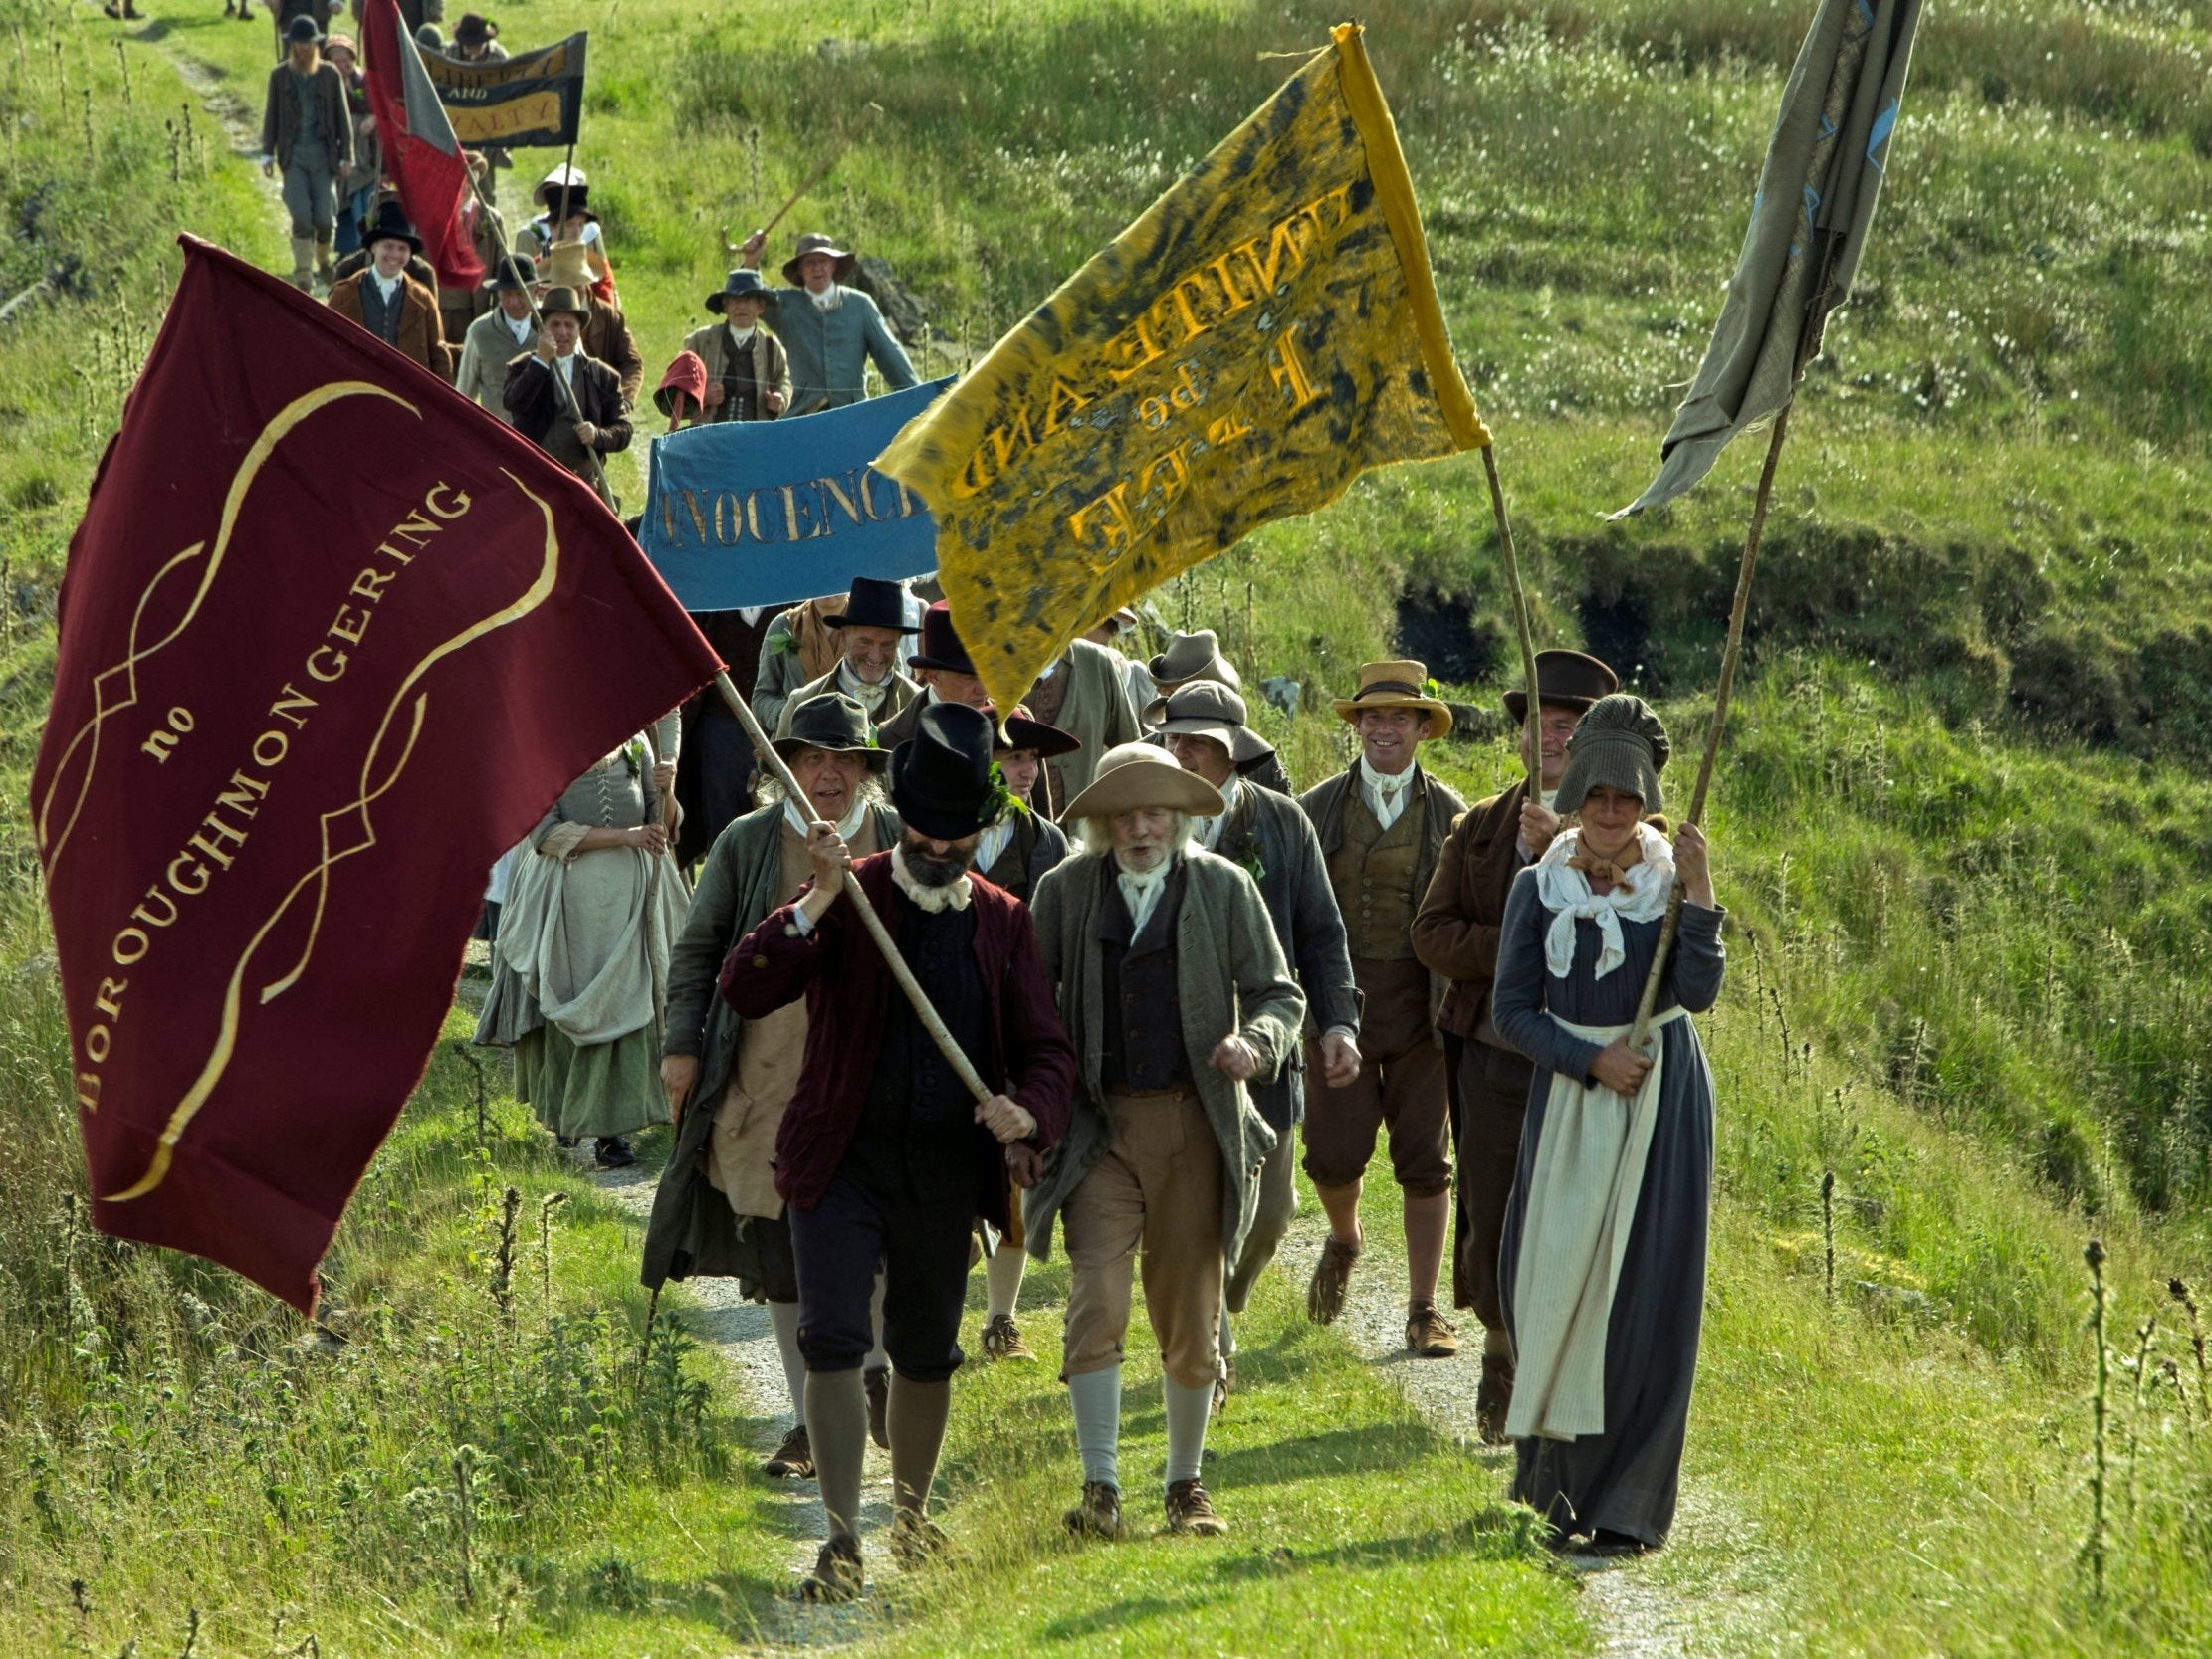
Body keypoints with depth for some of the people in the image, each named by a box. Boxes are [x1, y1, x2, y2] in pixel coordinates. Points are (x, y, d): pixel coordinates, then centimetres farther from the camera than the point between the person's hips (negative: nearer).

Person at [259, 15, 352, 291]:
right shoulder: (279, 75, 4)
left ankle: (323, 258, 28)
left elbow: (343, 118, 5)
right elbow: (271, 116, 8)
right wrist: (267, 154, 2)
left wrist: (346, 157, 2)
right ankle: (303, 277, -2)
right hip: (293, 154, 0)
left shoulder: (331, 74, 2)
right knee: (301, 218, -10)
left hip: (323, 154, 0)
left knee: (324, 218, -3)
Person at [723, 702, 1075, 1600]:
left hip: (945, 1178, 2)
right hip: (841, 1165, -2)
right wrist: (818, 900, -25)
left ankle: (911, 1513, 33)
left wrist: (1028, 1110, -19)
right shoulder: (847, 900, -3)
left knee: (925, 1354, 14)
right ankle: (841, 1537, -10)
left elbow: (1046, 1047, 4)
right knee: (833, 1342, -12)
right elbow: (744, 988, -14)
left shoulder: (1004, 923, 4)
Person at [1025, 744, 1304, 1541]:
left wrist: (1255, 1041, -16)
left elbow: (1278, 992, 6)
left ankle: (1186, 1485, 22)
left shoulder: (1225, 888, 3)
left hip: (1194, 1124, 0)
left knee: (1190, 1318, 7)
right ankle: (1100, 1489, -12)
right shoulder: (1065, 891, 5)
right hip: (1099, 1125, 0)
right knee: (1096, 1301, -15)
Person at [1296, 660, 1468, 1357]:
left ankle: (1423, 1310, 9)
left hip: (1419, 1005, 0)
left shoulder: (1450, 814, 2)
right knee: (1335, 1152, -6)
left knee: (1424, 1160, 0)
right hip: (1337, 1001, 0)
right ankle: (1343, 1240, 29)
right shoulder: (1319, 808, 4)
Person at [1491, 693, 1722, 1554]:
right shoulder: (1538, 887, 3)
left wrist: (1698, 895, -21)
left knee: (1643, 1291, -4)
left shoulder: (1673, 881, -1)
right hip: (1567, 1096, 2)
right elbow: (1512, 1009, 3)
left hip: (1661, 1100, -2)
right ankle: (1556, 1476, 16)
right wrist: (1591, 1059, -10)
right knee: (1552, 1279, -1)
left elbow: (1699, 991, -13)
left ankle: (1628, 1506, 1)